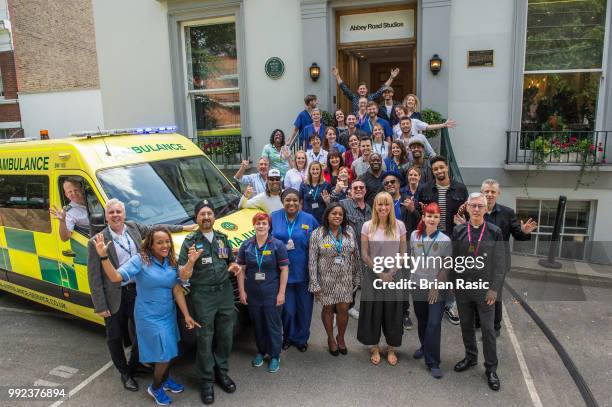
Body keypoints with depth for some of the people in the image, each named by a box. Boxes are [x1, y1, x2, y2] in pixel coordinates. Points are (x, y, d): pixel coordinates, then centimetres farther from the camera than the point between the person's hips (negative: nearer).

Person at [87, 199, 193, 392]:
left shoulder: (134, 227, 0)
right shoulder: (97, 242, -13)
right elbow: (94, 276, -10)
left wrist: (182, 228, 24)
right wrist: (100, 306, -11)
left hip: (138, 289, 4)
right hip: (115, 296, -4)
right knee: (115, 337, 12)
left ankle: (134, 366, 39)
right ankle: (125, 373, 35)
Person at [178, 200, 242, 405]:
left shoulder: (223, 239, 8)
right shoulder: (190, 242, -5)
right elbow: (183, 276, -8)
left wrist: (234, 266, -3)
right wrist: (191, 261, -28)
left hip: (225, 292, 4)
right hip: (203, 296, -4)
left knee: (225, 336, 12)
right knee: (205, 339, 5)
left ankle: (221, 372, 30)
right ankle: (206, 381, 19)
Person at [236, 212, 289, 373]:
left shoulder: (277, 245, -7)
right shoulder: (246, 246, 2)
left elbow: (284, 269, -7)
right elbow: (241, 269, 5)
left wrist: (281, 293, -11)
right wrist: (241, 291, 0)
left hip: (272, 294, -3)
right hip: (252, 294, 3)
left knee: (273, 325, 6)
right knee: (257, 324, 17)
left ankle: (275, 356, 23)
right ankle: (261, 351, 36)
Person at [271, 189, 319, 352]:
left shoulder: (309, 219, -1)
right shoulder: (273, 218, 0)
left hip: (304, 272, 0)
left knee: (304, 308, 10)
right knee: (288, 309, 7)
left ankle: (301, 338, 34)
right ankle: (288, 336, 35)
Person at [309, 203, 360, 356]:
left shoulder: (349, 232, 1)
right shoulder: (317, 234, -7)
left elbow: (356, 256, 5)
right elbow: (312, 260, -7)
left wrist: (356, 278, 5)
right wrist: (314, 284, -10)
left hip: (345, 279, 2)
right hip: (326, 279, -2)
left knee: (343, 309, 7)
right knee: (328, 309, 11)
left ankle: (341, 337, 33)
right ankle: (331, 339, 34)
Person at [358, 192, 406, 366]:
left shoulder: (399, 225, -1)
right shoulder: (368, 226, -3)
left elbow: (403, 253, 1)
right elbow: (365, 255, -3)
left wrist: (391, 273, -8)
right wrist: (380, 274, -8)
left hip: (394, 275, 1)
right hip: (373, 275, 0)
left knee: (393, 312, 8)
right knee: (373, 311, 6)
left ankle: (391, 348, 26)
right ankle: (374, 348, 25)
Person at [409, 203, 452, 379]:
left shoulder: (445, 240, -9)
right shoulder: (415, 235, -1)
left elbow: (446, 267, -6)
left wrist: (436, 286, -10)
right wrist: (416, 275, 9)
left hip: (437, 288, -3)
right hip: (418, 286, 3)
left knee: (434, 324, -5)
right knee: (421, 321, 17)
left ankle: (433, 362, 7)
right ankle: (424, 346, 41)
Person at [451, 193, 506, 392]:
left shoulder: (495, 232, -5)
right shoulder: (458, 231, 0)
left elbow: (500, 263, -4)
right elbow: (453, 260, 4)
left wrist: (494, 288, -8)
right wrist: (453, 285, 3)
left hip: (485, 289, -2)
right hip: (462, 287, 2)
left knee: (488, 329, 4)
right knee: (466, 325, 15)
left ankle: (491, 368, 19)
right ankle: (470, 357, 35)